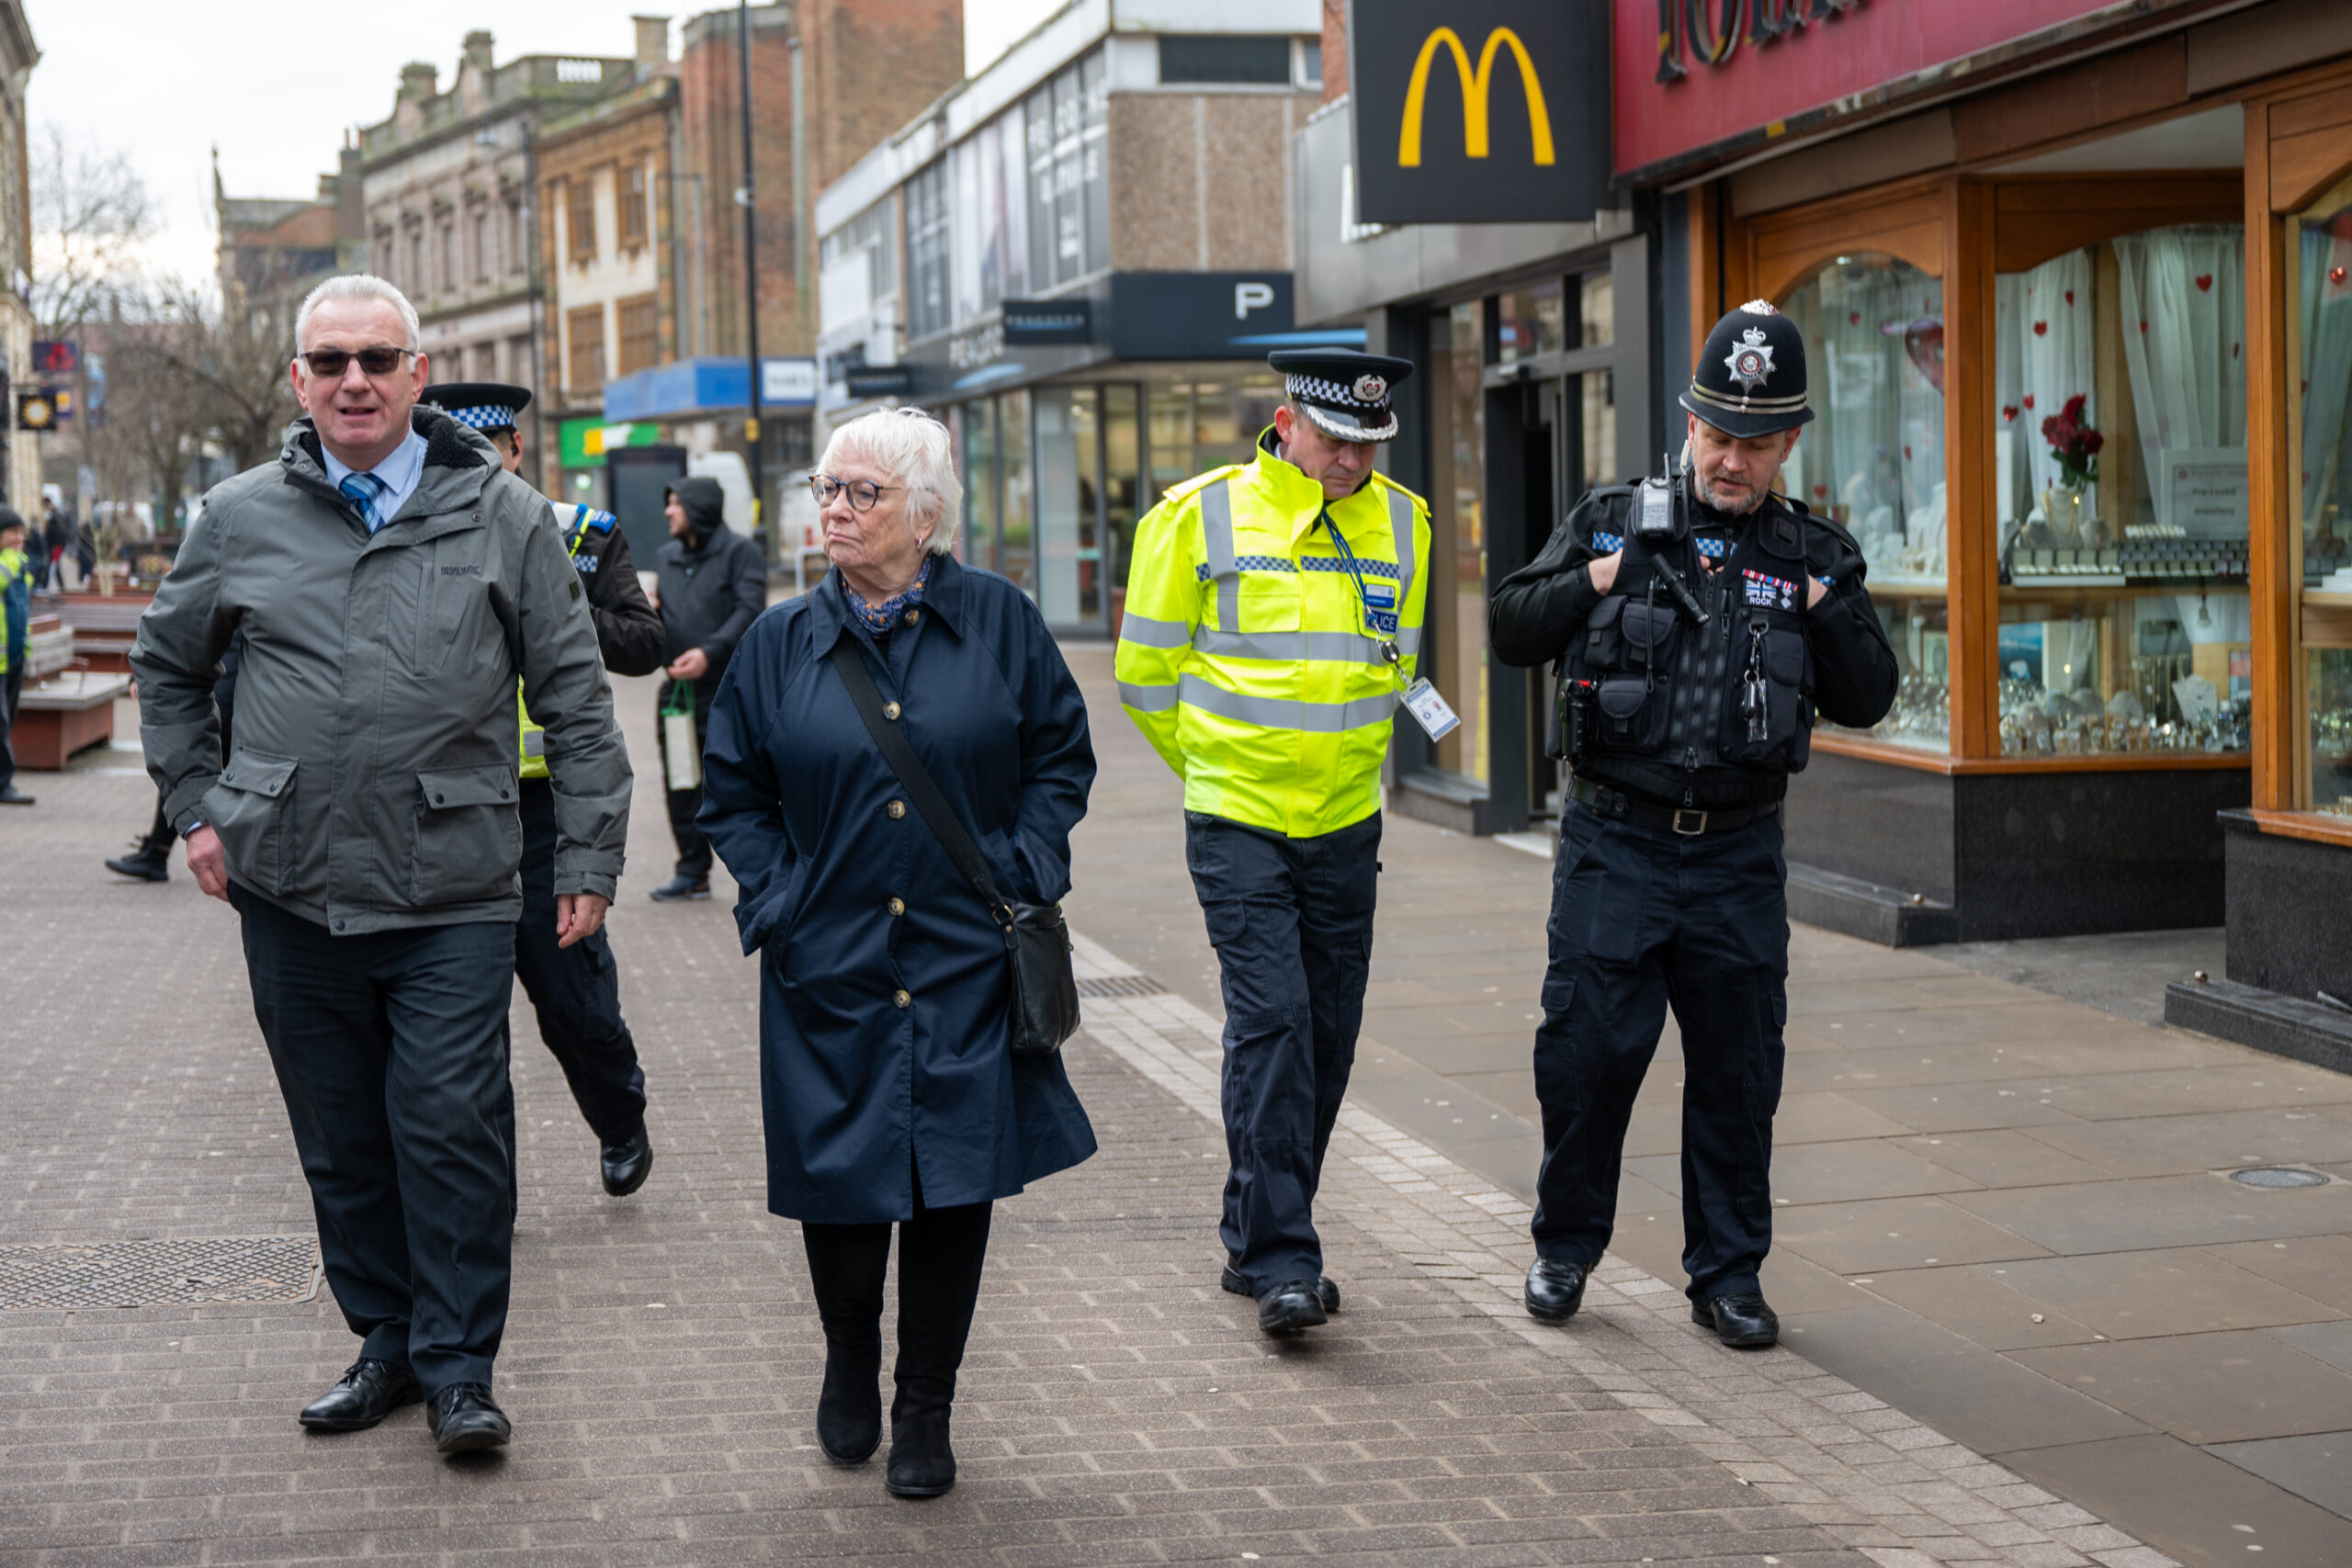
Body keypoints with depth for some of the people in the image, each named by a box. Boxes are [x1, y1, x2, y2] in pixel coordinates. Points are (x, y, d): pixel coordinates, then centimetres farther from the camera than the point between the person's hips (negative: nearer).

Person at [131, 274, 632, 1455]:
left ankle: (458, 1370, 6)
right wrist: (196, 807, 13)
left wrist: (590, 859, 2)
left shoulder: (502, 517, 3)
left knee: (452, 1130, -6)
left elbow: (575, 698, 6)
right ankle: (385, 1342, 25)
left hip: (455, 893, -2)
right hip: (291, 891, 2)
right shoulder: (241, 519, 6)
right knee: (340, 1138, 10)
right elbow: (167, 664, 22)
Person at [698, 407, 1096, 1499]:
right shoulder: (782, 641, 4)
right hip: (829, 968, 1)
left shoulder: (1000, 621, 1)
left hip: (966, 964, -1)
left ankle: (925, 1411, 17)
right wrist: (774, 898, 0)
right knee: (839, 1183, 4)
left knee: (955, 1183, 1)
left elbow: (1061, 755, 8)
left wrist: (1027, 873, -2)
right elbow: (732, 789, 11)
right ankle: (849, 1370, 33)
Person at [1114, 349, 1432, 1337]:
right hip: (1237, 822, -5)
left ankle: (1257, 1244, 22)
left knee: (1326, 1036, 8)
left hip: (1346, 825, 5)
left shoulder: (1400, 523, 5)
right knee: (1270, 1020, -13)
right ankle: (1280, 1262, -9)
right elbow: (1147, 669, 2)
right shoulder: (1203, 516, -8)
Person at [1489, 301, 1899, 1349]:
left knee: (1738, 1070, 6)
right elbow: (1510, 629, 6)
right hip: (1614, 842, -1)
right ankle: (1566, 1245, 21)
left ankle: (1728, 1273, 19)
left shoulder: (1815, 558, 6)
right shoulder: (1612, 522, 4)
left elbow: (1867, 702, 5)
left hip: (1739, 858, 1)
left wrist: (1829, 609, -10)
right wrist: (1591, 585, -9)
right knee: (1589, 1048, 0)